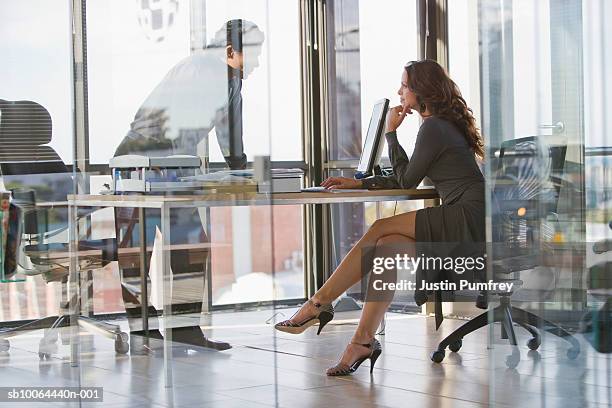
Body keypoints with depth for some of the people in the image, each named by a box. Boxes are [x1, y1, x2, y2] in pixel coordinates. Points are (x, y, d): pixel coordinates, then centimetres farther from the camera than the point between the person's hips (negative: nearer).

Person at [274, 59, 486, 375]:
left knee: (380, 230, -12)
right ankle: (364, 341, -11)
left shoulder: (433, 128, -10)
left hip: (468, 219, -9)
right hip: (466, 220, 9)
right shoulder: (444, 124, 22)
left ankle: (319, 302, -6)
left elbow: (406, 181, -3)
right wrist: (360, 183, 19)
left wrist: (391, 133, 3)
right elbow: (407, 180, 24)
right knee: (387, 246, -4)